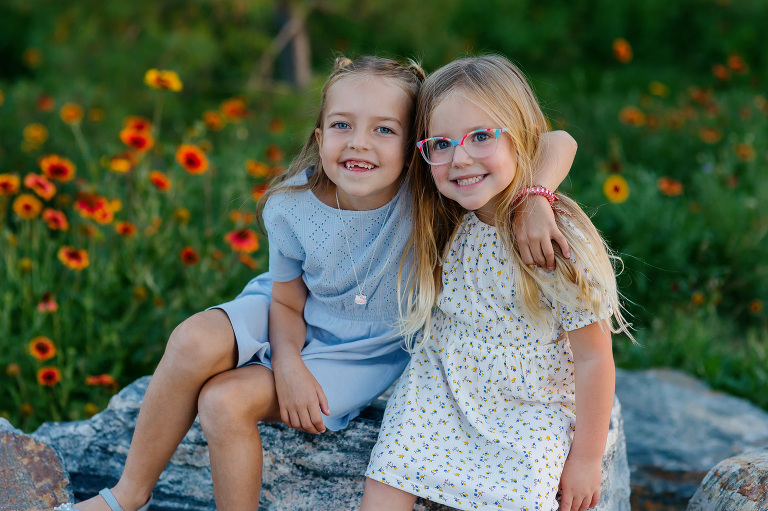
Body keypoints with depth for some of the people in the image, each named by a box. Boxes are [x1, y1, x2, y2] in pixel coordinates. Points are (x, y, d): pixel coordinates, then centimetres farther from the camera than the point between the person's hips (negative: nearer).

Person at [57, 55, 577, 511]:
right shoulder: (292, 208, -19)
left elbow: (558, 143, -31)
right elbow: (287, 301, -5)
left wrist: (534, 199, -49)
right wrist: (289, 364, -22)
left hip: (367, 353, -3)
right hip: (295, 327, 3)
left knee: (226, 401, -22)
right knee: (195, 341, -24)